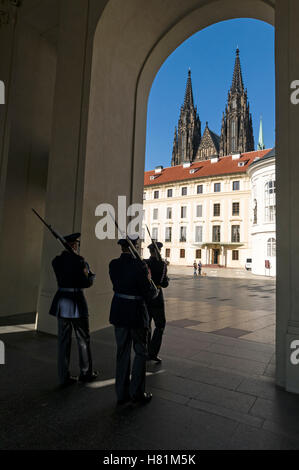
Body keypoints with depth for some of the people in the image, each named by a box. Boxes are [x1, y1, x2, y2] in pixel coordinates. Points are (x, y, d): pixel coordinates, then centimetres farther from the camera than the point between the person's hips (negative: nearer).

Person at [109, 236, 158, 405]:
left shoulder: (113, 264, -2)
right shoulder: (139, 265, -19)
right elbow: (149, 293, -15)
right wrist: (156, 289, 8)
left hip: (118, 313, 6)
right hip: (136, 313, -5)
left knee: (122, 352, 17)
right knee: (141, 352, 13)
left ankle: (122, 393, 27)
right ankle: (137, 392, 21)